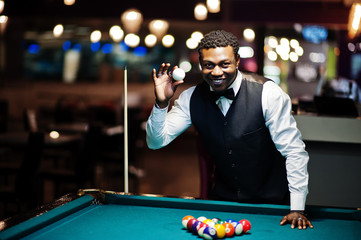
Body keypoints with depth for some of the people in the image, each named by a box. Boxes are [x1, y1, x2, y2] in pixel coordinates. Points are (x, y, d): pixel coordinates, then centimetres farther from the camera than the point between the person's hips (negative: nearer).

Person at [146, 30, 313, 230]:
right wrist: (161, 103, -24)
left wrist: (297, 208, -22)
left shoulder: (266, 93, -19)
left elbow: (294, 151, -18)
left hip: (272, 201, -3)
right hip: (222, 198, 3)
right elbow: (156, 142, -7)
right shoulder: (191, 98, -7)